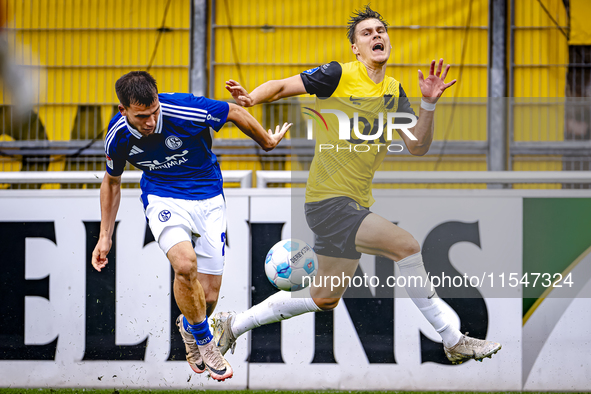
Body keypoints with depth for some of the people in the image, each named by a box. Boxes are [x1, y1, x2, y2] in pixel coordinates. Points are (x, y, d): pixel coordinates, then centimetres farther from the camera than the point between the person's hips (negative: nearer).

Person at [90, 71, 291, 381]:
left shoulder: (185, 110, -25)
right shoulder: (118, 136, -13)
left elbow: (234, 112, -7)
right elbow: (111, 180, 8)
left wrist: (267, 142, 9)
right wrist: (105, 236, 8)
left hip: (208, 198, 0)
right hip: (163, 199, 0)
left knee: (208, 296, -2)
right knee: (185, 264, -31)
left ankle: (189, 326, 36)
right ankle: (204, 342, -6)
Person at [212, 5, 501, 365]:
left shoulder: (394, 91, 10)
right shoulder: (339, 76, -8)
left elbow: (418, 146, 5)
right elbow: (282, 87, -5)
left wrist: (429, 104, -11)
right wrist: (251, 98, -26)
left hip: (356, 203, 8)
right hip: (329, 200, -8)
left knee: (325, 299, 16)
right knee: (405, 245, -23)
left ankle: (233, 324, 30)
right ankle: (453, 340, -14)